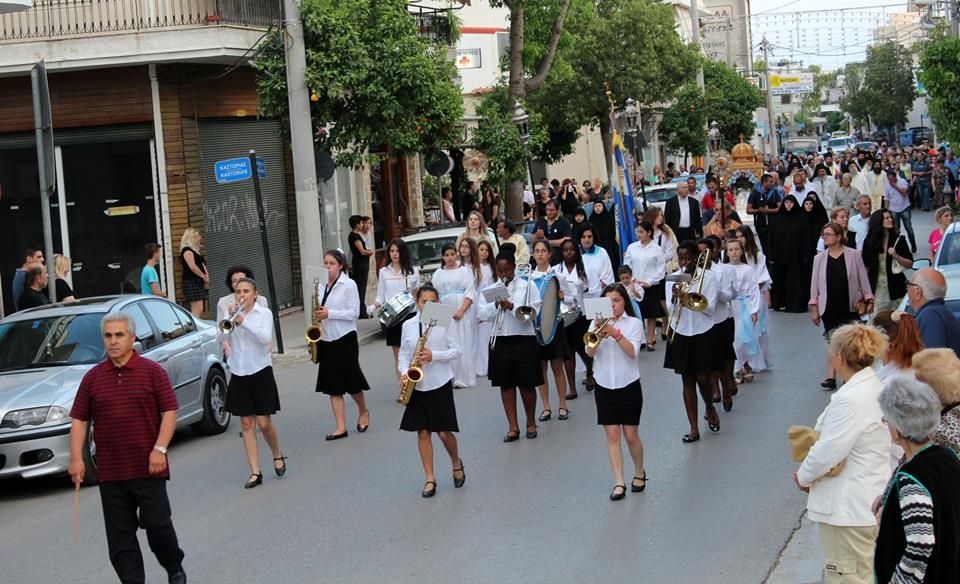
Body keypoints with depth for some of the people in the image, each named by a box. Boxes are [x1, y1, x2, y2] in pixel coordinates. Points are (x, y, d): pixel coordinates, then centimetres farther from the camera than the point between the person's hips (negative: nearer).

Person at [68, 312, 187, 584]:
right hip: (110, 470, 3)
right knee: (120, 535, 4)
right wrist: (76, 458, 0)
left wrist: (160, 449, -12)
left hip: (148, 467, -3)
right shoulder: (93, 377, 7)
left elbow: (169, 411, -2)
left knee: (157, 523, 0)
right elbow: (79, 419, 9)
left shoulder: (152, 371, 0)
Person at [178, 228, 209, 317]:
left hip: (198, 282, 10)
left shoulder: (196, 250, 21)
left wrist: (206, 276, 7)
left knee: (198, 310, 6)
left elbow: (202, 265, 25)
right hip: (191, 282, -10)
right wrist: (203, 276, -8)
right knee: (197, 309, -17)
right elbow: (192, 267, -19)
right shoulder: (187, 250, -9)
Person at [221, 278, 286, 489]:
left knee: (264, 423, -4)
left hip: (260, 371, -3)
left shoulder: (264, 313, -2)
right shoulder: (233, 314, 6)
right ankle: (255, 472, 5)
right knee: (246, 423, 2)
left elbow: (266, 338, -17)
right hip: (239, 373, 3)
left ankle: (278, 455, 24)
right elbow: (221, 337, -5)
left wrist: (244, 322, -24)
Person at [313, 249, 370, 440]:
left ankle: (364, 412, 30)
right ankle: (341, 428, 5)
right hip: (326, 339, 5)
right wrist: (317, 315, 0)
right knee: (333, 385, 3)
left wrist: (329, 314, -20)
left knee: (351, 381, 3)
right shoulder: (321, 285, 8)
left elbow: (354, 313, -12)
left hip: (345, 339, -5)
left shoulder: (349, 285, -7)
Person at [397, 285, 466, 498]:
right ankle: (430, 479, 11)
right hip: (417, 385, 3)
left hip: (440, 384, -2)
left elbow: (457, 351, -4)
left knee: (444, 432, -1)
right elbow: (403, 353, 9)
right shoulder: (408, 325, 3)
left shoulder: (444, 323, -5)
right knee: (423, 432, 3)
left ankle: (456, 464, 28)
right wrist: (404, 373, -9)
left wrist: (434, 355, -18)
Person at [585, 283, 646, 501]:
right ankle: (619, 483, 1)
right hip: (604, 386, 2)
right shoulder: (597, 323, 5)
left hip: (629, 385, -2)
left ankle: (639, 473, 26)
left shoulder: (634, 323, -2)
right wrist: (598, 334, -23)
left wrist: (615, 333, -26)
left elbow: (632, 352, -15)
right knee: (612, 435, -1)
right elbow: (590, 352, -7)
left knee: (631, 435, 2)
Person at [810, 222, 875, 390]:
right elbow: (815, 283, 6)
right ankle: (831, 377, -5)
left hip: (850, 307, -1)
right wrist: (814, 308, 4)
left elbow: (863, 278, 1)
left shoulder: (853, 255, -3)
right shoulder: (819, 258, 3)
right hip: (829, 308, 1)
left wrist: (869, 300, -1)